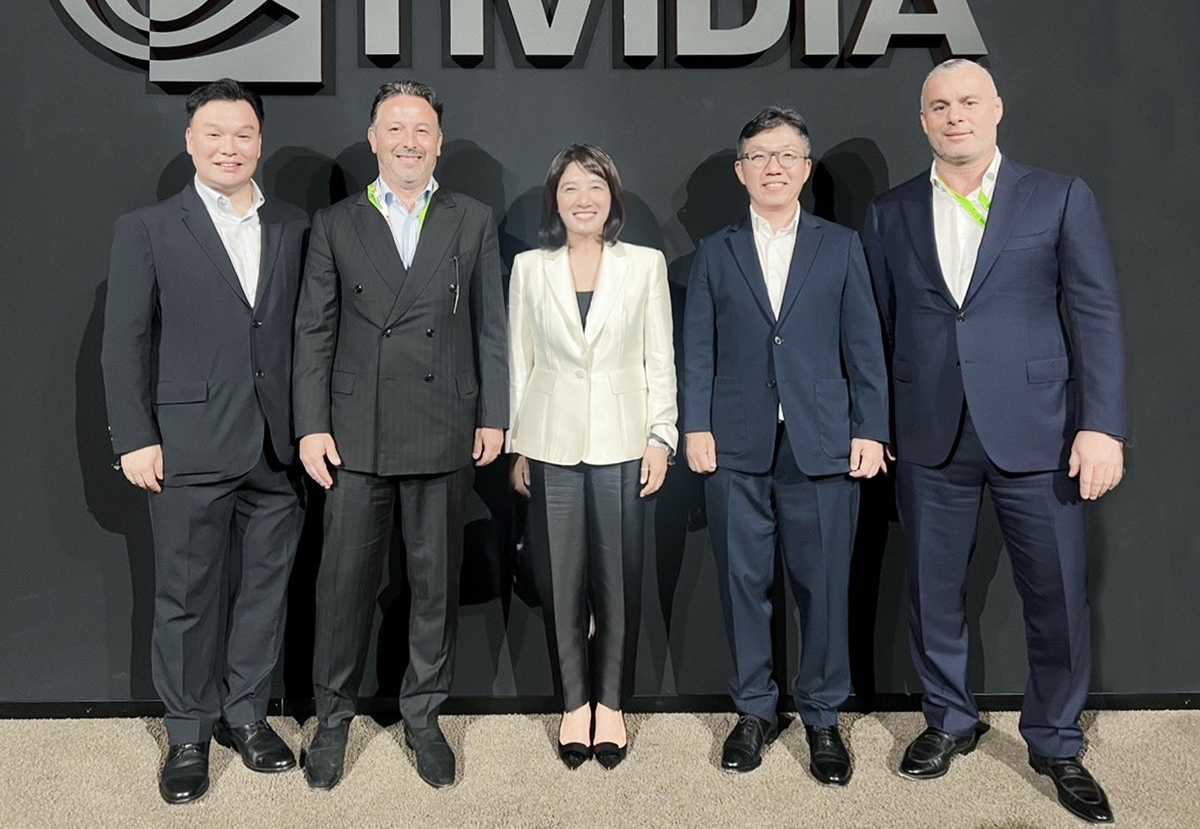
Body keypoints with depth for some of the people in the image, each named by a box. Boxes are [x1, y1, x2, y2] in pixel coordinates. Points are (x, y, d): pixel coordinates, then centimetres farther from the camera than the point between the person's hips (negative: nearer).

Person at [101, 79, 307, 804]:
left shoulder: (295, 228, 9)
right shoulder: (147, 229, 2)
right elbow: (124, 344, 0)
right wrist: (135, 439, -6)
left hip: (278, 447, 3)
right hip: (190, 450, -2)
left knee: (265, 588, 11)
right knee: (187, 597, 8)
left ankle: (247, 713, 30)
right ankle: (189, 733, 26)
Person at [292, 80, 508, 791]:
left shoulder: (474, 221, 9)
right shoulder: (336, 225, 8)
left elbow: (490, 328, 7)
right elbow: (315, 332, 5)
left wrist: (493, 416, 1)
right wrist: (312, 426, -3)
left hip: (443, 433, 1)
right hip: (356, 434, 0)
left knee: (437, 582, 10)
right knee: (345, 580, 7)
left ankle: (424, 716, 28)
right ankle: (333, 719, 26)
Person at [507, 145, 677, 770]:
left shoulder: (646, 265, 4)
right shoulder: (529, 268, 6)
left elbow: (660, 359, 4)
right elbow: (519, 361, 7)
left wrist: (661, 436, -3)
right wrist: (516, 446, 5)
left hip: (621, 441, -1)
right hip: (551, 442, 1)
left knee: (618, 578, 6)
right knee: (560, 580, 7)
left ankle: (610, 703, 23)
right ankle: (574, 703, 23)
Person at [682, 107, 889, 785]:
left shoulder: (841, 246, 10)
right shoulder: (716, 252, 11)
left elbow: (865, 346, 6)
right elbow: (698, 348, 7)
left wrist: (870, 430, -2)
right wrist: (697, 427, -3)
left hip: (821, 445, 0)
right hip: (737, 447, 1)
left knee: (824, 584, 4)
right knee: (744, 582, 7)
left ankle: (822, 717, 21)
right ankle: (755, 711, 24)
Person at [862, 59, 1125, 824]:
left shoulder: (1061, 198, 3)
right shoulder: (890, 214, 8)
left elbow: (1097, 316, -2)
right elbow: (877, 327, 8)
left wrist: (1102, 425, -10)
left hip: (1034, 432, -1)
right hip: (929, 439, 2)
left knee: (1059, 598, 7)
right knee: (933, 593, 12)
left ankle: (1056, 743, 30)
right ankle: (950, 720, 34)